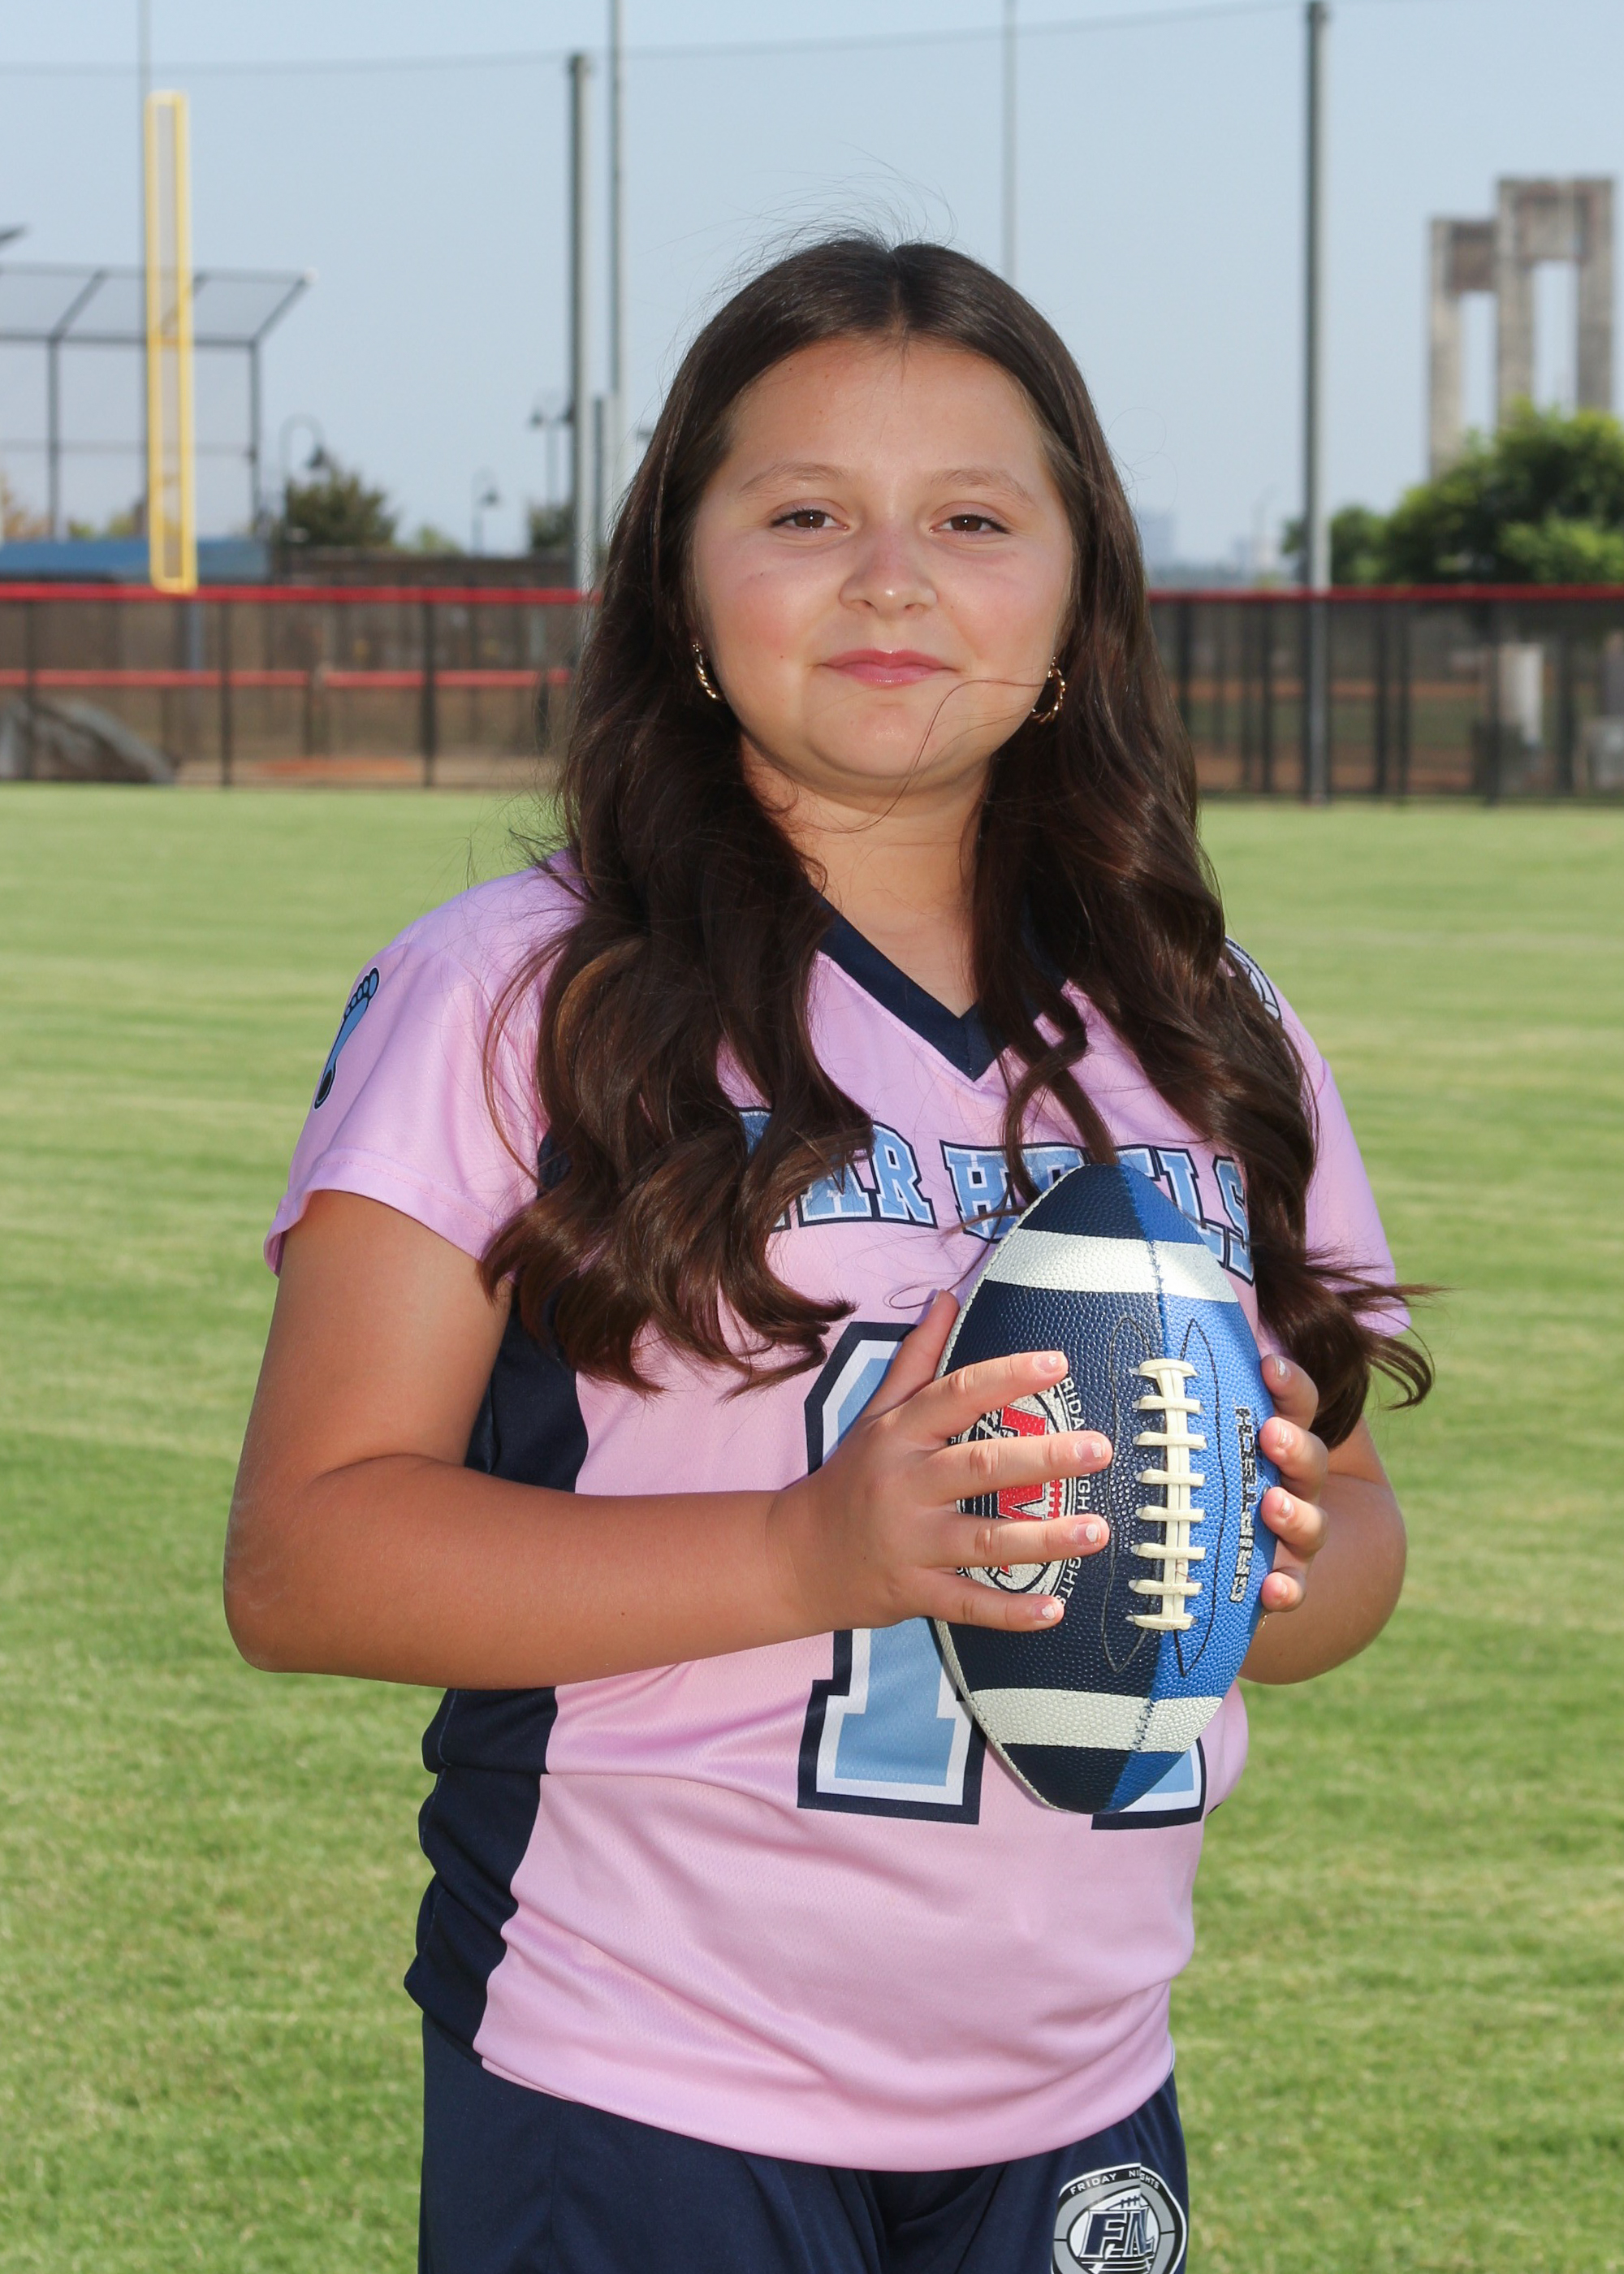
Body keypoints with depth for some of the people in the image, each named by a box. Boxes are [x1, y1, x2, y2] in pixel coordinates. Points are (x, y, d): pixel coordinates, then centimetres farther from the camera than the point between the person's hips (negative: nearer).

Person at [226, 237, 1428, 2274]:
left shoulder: (1208, 1045, 9)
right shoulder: (512, 1005, -6)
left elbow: (1353, 1524, 17)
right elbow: (302, 1552, -12)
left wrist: (1284, 1556, -8)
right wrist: (813, 1551, -23)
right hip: (640, 2107, -4)